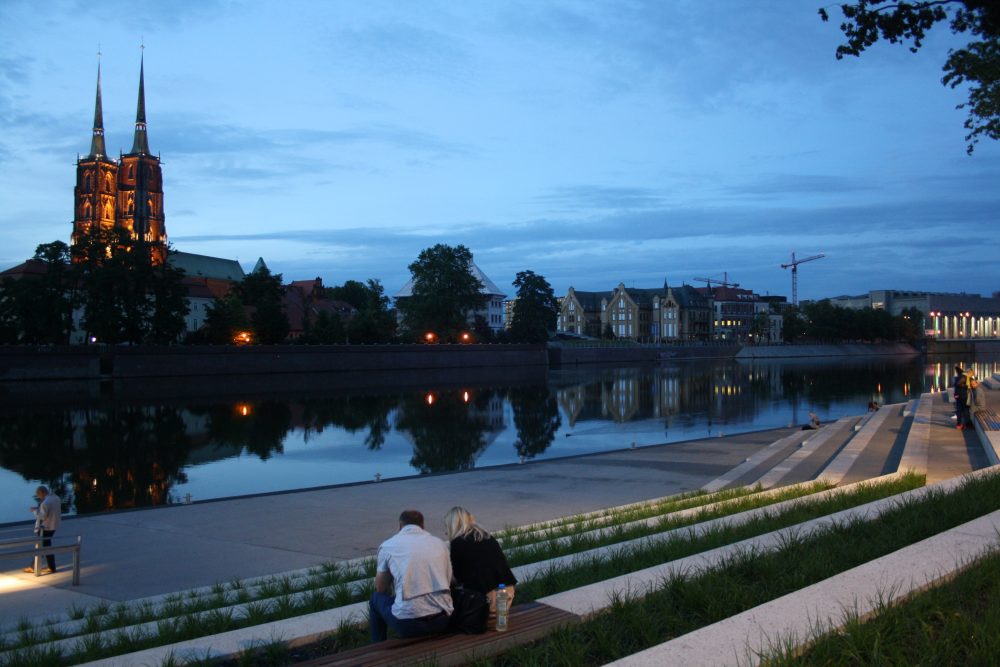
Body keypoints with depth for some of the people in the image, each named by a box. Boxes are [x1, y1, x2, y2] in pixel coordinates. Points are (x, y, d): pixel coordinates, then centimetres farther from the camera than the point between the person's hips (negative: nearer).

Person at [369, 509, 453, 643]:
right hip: (442, 621, 3)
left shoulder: (388, 545, 4)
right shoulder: (439, 543, 11)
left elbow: (380, 588, 14)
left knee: (376, 598, 27)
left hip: (407, 624, -3)